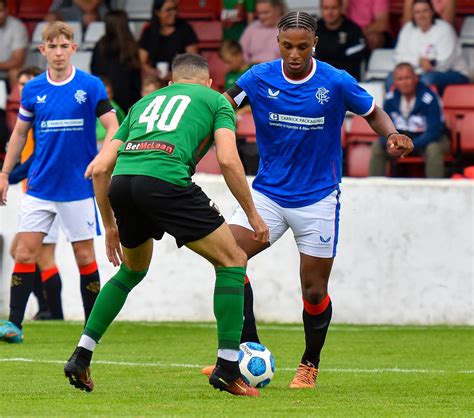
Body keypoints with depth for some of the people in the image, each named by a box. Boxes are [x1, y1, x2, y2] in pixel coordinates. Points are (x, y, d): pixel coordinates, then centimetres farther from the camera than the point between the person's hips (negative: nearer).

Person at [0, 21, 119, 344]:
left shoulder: (91, 86, -5)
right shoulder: (33, 90, 4)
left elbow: (113, 127, -6)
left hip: (78, 187, -3)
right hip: (40, 185, 3)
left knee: (85, 255, 2)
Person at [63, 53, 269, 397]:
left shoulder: (145, 102, 34)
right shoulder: (216, 100, 22)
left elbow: (101, 168, 27)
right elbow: (228, 159, 3)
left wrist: (110, 225, 35)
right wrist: (253, 214, 11)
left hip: (121, 182, 5)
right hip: (166, 180, -5)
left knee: (132, 271, 30)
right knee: (232, 262, 8)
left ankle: (81, 357, 22)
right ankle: (228, 367, -1)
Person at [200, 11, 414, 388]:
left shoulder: (336, 82, -10)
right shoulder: (259, 78, -6)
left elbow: (373, 112, 4)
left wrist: (393, 136, -16)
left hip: (317, 198, -2)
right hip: (268, 191, 2)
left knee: (314, 292, 3)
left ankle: (310, 365, 29)